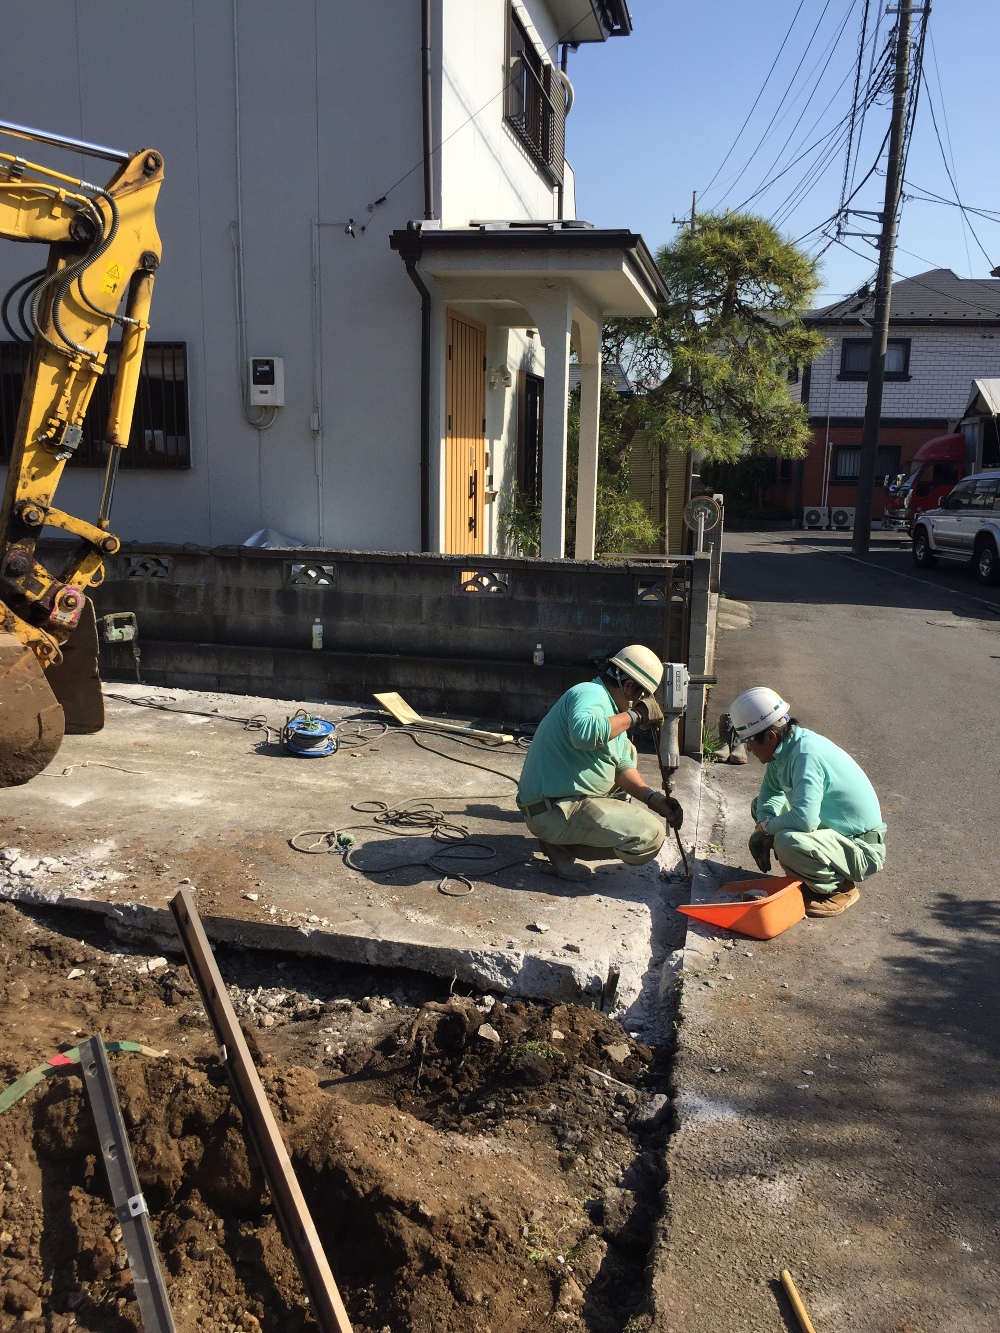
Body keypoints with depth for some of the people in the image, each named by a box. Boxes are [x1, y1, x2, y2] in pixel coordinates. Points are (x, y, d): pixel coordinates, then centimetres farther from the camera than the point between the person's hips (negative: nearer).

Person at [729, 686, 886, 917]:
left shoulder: (806, 755, -29)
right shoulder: (784, 747, -1)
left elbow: (805, 819, -39)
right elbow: (771, 791, 13)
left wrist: (766, 826, -19)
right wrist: (763, 827, -6)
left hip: (862, 849, -10)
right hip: (833, 828, 10)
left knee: (788, 842, -35)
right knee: (760, 807, 13)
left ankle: (841, 889, -5)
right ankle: (809, 880, 14)